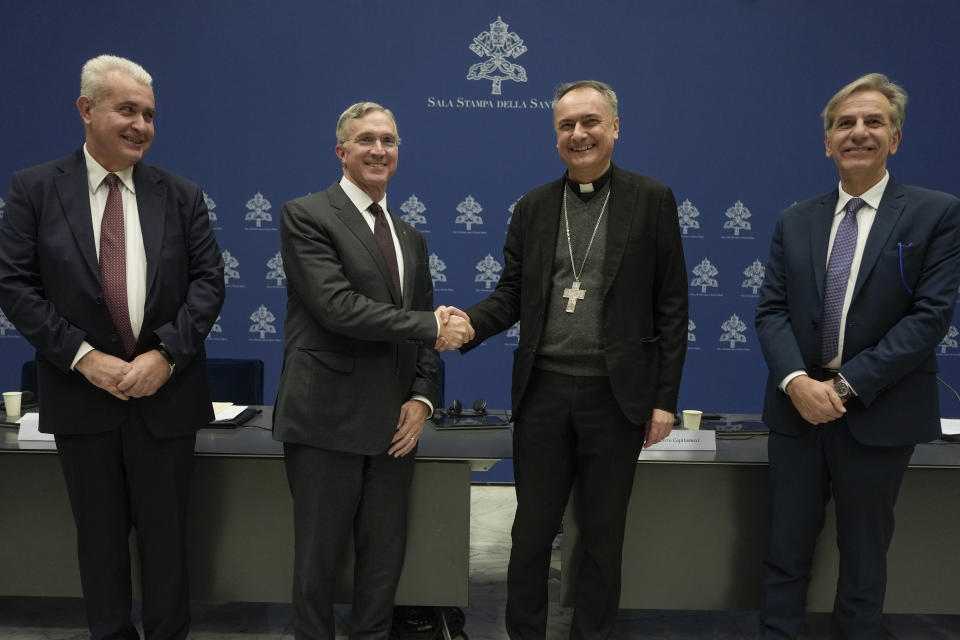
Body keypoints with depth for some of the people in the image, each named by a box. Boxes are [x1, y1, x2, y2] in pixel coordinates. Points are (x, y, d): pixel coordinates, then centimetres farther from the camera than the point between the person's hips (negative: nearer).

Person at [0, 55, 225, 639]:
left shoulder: (181, 195, 3)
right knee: (100, 535, 14)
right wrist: (83, 357, -14)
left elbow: (209, 279, -2)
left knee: (166, 533, 11)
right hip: (83, 393, 0)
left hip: (165, 393, 1)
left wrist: (166, 354, -14)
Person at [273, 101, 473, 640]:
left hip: (394, 423, 6)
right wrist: (433, 325, -16)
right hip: (327, 418, -5)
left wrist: (422, 398, -1)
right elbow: (338, 307, -19)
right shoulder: (306, 216, -6)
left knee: (386, 555, 14)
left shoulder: (412, 238, 15)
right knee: (319, 558, 9)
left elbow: (427, 332, 14)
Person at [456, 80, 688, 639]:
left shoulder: (652, 200, 0)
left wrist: (665, 397, -5)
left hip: (616, 395, -2)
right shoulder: (533, 207, 8)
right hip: (543, 390, 2)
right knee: (532, 532, 12)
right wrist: (465, 324, -13)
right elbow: (511, 296, 8)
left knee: (603, 538, 12)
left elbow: (671, 306, -2)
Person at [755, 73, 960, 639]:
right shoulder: (796, 221, 8)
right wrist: (796, 380, -15)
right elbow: (771, 310, 2)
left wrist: (847, 384, -16)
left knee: (864, 556, 14)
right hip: (797, 407, 3)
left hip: (878, 414, -2)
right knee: (786, 550, 11)